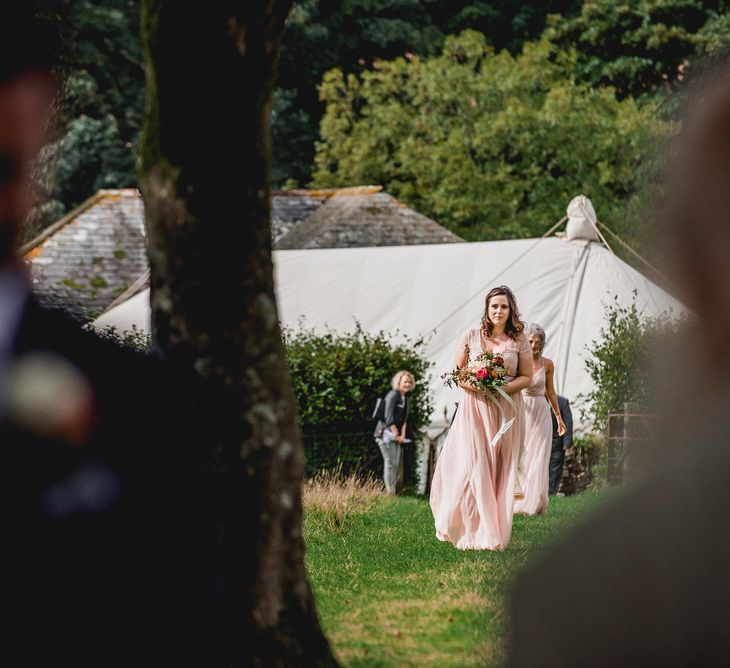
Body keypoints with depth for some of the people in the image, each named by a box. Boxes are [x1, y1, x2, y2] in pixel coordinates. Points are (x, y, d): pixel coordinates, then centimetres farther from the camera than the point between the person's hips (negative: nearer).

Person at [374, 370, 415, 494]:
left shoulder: (405, 398, 15)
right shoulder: (393, 395, -11)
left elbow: (404, 419, 14)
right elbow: (389, 417, -16)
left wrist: (402, 435, 1)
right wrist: (396, 435, -14)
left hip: (396, 434, 9)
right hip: (386, 432, -9)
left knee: (398, 464, 7)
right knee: (390, 463, -11)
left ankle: (393, 490, 12)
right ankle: (390, 491, -10)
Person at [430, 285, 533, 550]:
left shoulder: (519, 340, 3)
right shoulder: (471, 336, 2)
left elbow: (527, 377, 6)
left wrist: (504, 387, -12)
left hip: (506, 409, 1)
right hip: (474, 407, -1)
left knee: (500, 472, 2)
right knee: (472, 466, -10)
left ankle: (494, 535, 7)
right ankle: (473, 532, -2)